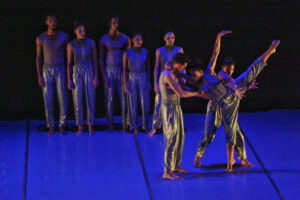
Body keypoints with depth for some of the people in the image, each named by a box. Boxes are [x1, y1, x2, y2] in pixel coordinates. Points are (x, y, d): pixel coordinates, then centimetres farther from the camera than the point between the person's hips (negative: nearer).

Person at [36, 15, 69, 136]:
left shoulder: (64, 37, -2)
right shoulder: (40, 39, -3)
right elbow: (38, 58, 2)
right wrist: (39, 76, -4)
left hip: (60, 71, 0)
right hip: (47, 71, 0)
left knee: (63, 99, -5)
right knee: (48, 100, -2)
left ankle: (62, 126, 10)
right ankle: (51, 127, 10)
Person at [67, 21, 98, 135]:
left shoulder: (91, 43, -3)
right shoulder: (71, 45, -3)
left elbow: (94, 61, 1)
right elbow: (69, 63, 2)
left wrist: (96, 78, -4)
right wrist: (69, 80, -2)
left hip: (89, 73, 0)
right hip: (76, 73, 0)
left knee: (90, 100, 0)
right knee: (78, 101, 1)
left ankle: (91, 127, 9)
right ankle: (80, 127, 10)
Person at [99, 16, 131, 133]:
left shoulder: (125, 38, 3)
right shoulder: (104, 40, 0)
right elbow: (101, 60, 2)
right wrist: (104, 77, -5)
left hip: (122, 70, 1)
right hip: (109, 71, -1)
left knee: (124, 98, -1)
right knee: (109, 99, 1)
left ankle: (125, 124, 7)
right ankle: (110, 125, 8)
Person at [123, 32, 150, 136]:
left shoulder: (146, 52, 2)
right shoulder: (127, 53, -4)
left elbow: (148, 68, 9)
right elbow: (124, 69, -2)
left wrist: (148, 82, 5)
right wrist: (125, 84, -6)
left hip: (143, 79, 1)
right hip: (131, 80, -1)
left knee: (145, 104, -3)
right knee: (133, 104, -1)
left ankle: (145, 127, 11)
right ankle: (135, 128, 8)